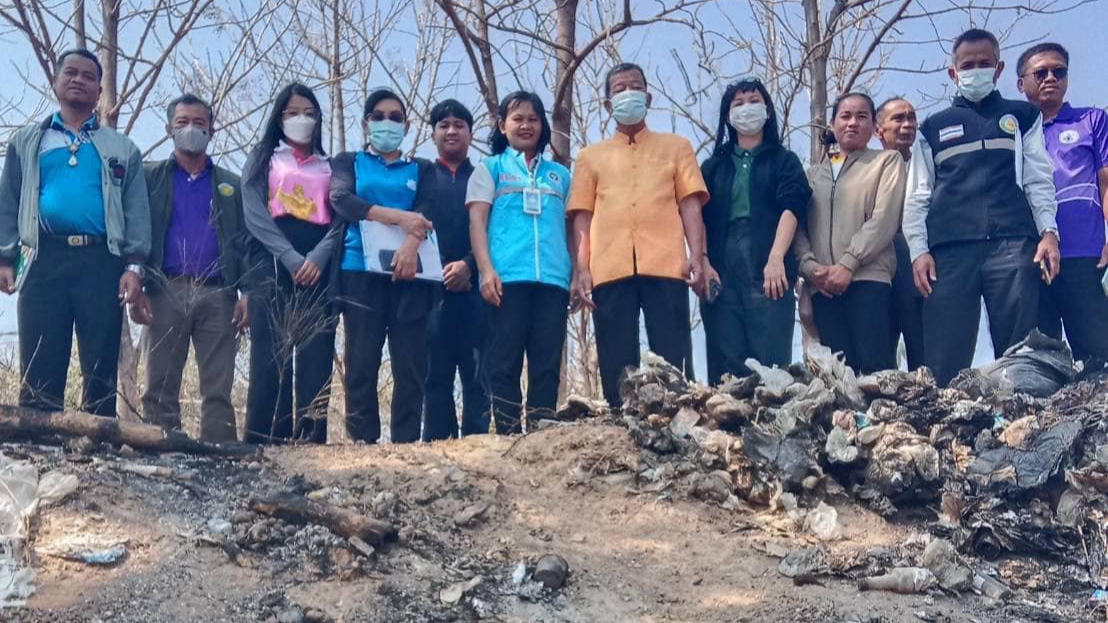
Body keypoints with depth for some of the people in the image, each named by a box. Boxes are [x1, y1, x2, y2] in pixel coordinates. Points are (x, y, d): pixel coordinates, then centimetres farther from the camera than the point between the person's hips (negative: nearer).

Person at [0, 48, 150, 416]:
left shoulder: (122, 149, 17)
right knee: (39, 370, -2)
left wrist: (134, 265, -3)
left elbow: (137, 211, 10)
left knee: (101, 370, -1)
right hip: (44, 259, 0)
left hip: (101, 261, 0)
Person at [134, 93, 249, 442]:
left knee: (218, 390, -2)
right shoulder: (151, 178, 14)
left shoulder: (231, 185, 17)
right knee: (160, 387, -2)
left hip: (218, 294, 1)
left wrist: (247, 293, -3)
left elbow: (245, 241, 10)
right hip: (166, 291, 0)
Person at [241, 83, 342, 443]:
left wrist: (318, 257, -12)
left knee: (316, 358, -6)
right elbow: (255, 215, 1)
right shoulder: (262, 158, 16)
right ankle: (264, 446, -12)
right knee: (271, 356, -10)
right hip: (273, 262, -2)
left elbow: (341, 219, 8)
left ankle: (312, 444, -8)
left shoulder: (331, 167, 21)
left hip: (319, 267, 2)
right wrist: (291, 258, -13)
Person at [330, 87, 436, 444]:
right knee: (361, 363, -5)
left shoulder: (421, 169, 20)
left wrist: (412, 242, -22)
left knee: (410, 364, -5)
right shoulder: (349, 161, 17)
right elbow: (341, 200, -3)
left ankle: (406, 444, -4)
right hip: (361, 271, -1)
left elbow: (427, 209, 1)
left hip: (410, 273, 1)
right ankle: (362, 442, -2)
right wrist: (399, 217, -14)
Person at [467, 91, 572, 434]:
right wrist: (486, 270, -9)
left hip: (553, 278, 3)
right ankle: (508, 436, -5)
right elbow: (477, 221, 4)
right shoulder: (490, 168, 15)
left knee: (547, 364, -1)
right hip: (507, 277, -2)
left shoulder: (560, 174, 22)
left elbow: (571, 228, 21)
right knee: (504, 362, -6)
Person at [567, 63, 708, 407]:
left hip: (665, 267, -1)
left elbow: (690, 204, 10)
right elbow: (582, 217, 13)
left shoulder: (676, 147, 20)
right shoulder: (591, 156, 21)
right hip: (609, 271, 1)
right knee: (616, 367, -1)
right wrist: (581, 270, 1)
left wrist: (697, 255, -5)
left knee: (673, 364, -5)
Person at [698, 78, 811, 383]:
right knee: (725, 366, -4)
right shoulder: (713, 166, 21)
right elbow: (699, 218, 10)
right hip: (721, 274, 2)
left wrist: (776, 259, -20)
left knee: (771, 362, -9)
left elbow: (791, 208, -2)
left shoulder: (784, 160, 14)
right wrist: (702, 264, -9)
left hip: (769, 271, -2)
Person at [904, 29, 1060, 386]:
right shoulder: (933, 128, 21)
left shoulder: (1022, 117, 21)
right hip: (950, 249, 0)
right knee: (945, 360, -8)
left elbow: (1039, 181, 13)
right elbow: (917, 196, 14)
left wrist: (1049, 231, -3)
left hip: (1013, 244, 0)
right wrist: (918, 250, 0)